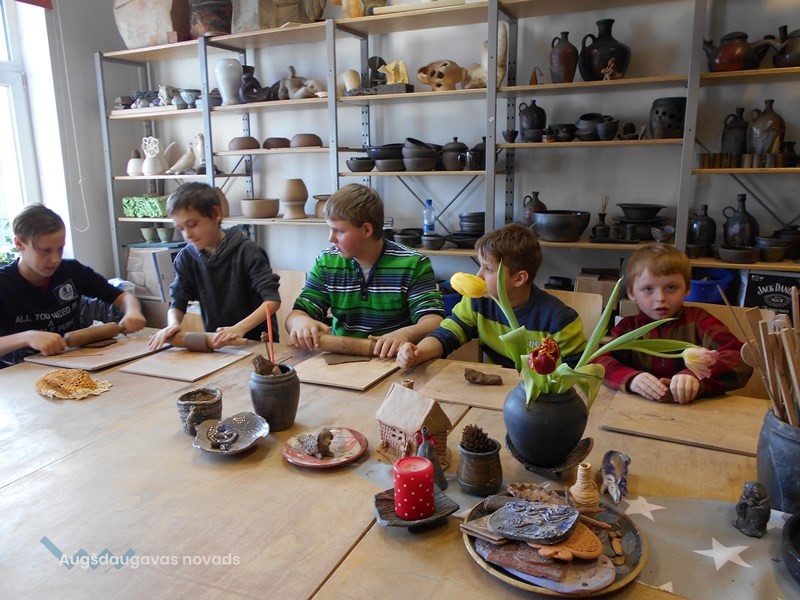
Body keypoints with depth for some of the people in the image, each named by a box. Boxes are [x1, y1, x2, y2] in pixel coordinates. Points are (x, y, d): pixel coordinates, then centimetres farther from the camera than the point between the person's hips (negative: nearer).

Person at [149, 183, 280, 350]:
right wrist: (173, 325, -16)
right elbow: (177, 303, 7)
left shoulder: (246, 251, -10)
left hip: (258, 341, -4)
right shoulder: (186, 258, 5)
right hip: (215, 343, 4)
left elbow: (273, 299, -16)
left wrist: (240, 328, -30)